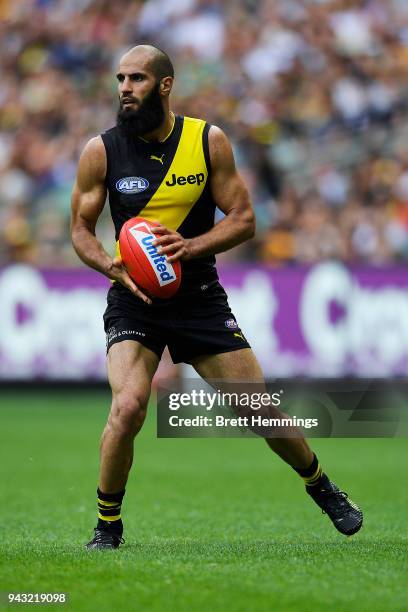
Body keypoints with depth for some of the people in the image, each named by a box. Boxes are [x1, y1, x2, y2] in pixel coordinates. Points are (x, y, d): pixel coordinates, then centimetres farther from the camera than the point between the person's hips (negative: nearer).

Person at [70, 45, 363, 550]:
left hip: (200, 296, 1)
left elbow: (244, 220, -3)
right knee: (127, 407, -24)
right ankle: (107, 524, -5)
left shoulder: (209, 142, -4)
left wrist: (191, 246, -20)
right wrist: (114, 266, -19)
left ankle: (321, 487, 32)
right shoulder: (101, 151, -6)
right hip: (134, 300, -1)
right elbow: (81, 230, 1)